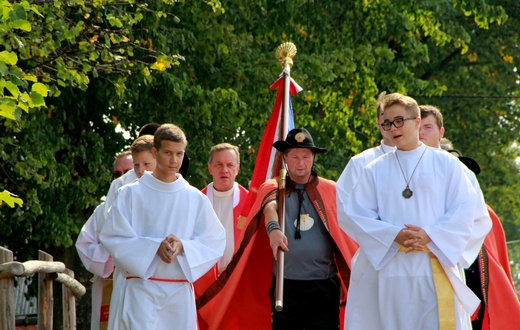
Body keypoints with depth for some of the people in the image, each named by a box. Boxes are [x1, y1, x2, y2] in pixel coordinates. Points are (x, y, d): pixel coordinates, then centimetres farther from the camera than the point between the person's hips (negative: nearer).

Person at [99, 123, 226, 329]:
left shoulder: (195, 199, 8)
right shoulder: (131, 194, 2)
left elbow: (215, 242, 6)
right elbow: (112, 237, -3)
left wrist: (182, 246, -13)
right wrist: (154, 247, -15)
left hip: (180, 291, 3)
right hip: (142, 290, -3)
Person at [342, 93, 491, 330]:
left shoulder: (446, 164, 9)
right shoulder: (375, 171, 12)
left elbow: (464, 210, 2)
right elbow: (355, 216, 4)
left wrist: (430, 235, -13)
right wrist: (395, 236, -12)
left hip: (437, 271, -1)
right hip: (390, 272, 1)